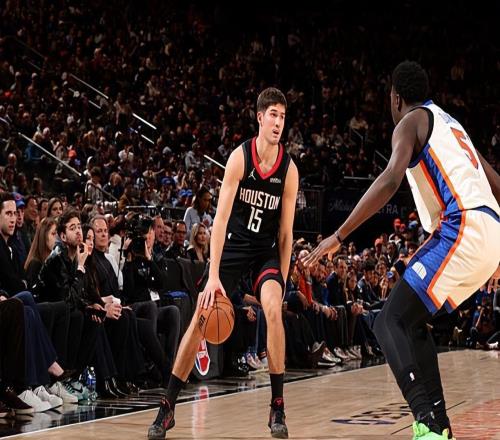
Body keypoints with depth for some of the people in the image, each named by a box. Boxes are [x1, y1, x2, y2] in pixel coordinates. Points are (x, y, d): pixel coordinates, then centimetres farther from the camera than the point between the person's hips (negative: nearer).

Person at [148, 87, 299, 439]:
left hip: (267, 251, 1)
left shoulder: (289, 169, -9)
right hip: (232, 245, -1)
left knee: (273, 309, -24)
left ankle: (277, 408, -14)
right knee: (201, 319, -6)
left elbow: (286, 232, -2)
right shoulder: (240, 157, -15)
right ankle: (168, 408, 5)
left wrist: (282, 278, -5)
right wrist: (213, 276, -27)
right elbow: (221, 217, -20)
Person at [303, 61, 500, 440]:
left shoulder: (411, 121, 3)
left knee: (391, 323, -11)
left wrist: (339, 236, -18)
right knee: (412, 321, 20)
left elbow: (392, 179, -16)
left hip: (462, 231, -9)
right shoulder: (449, 123, 29)